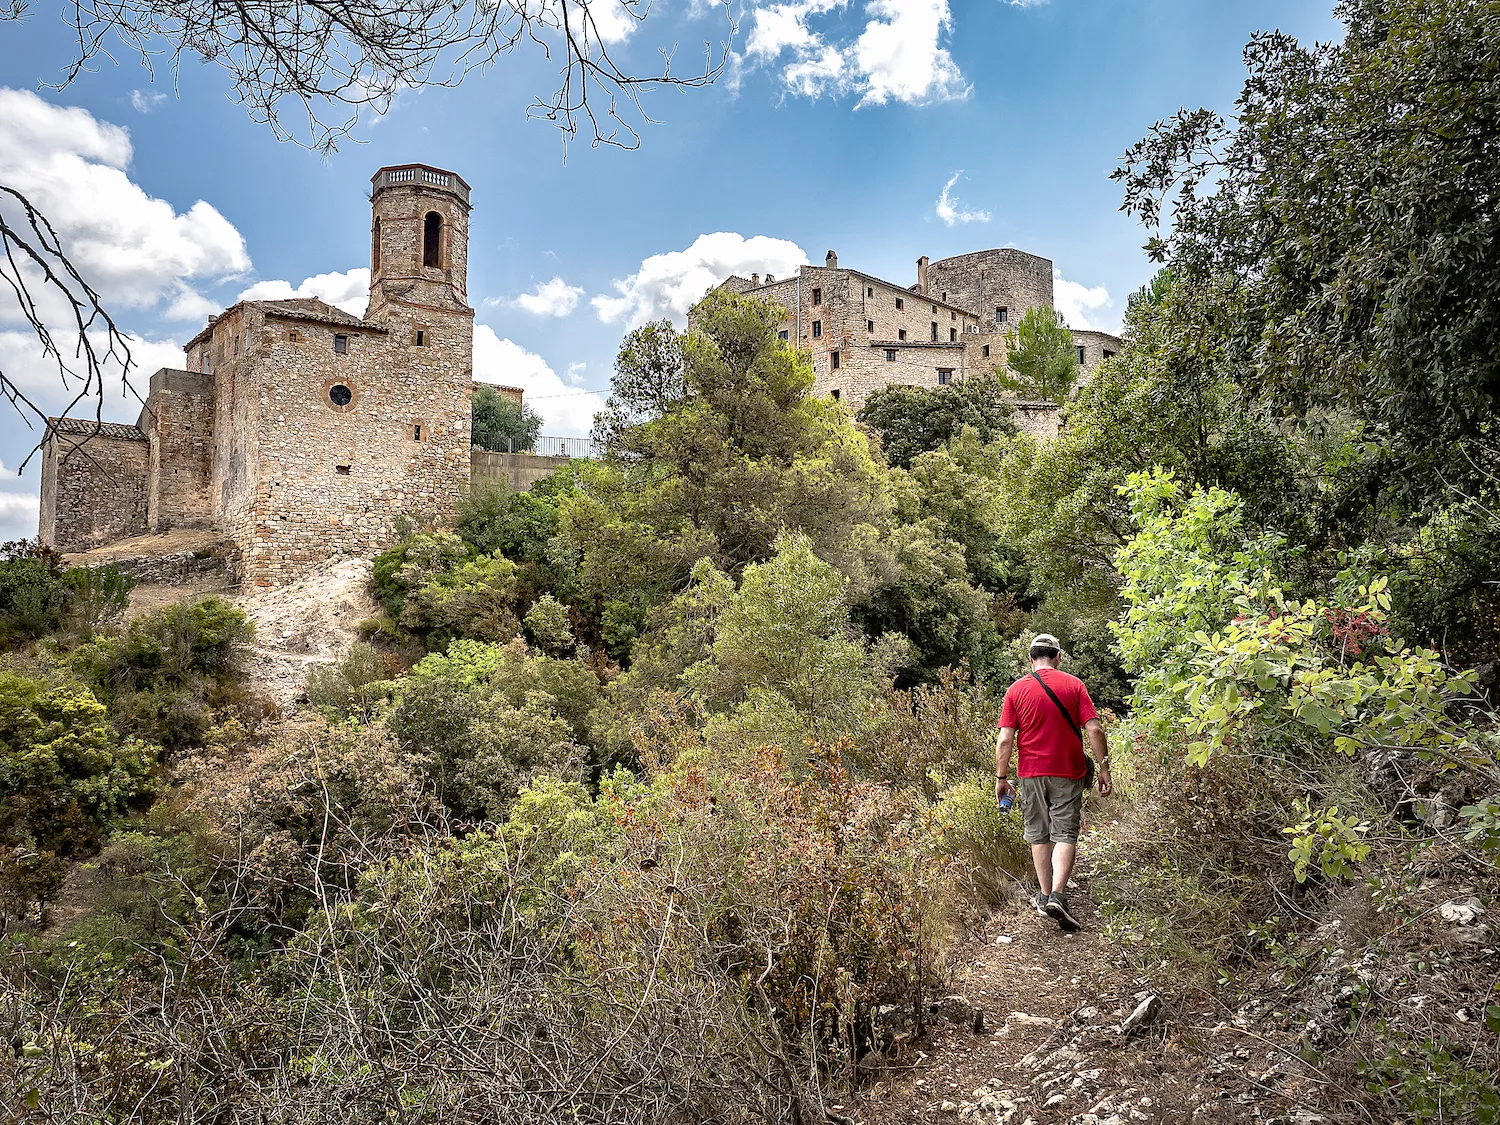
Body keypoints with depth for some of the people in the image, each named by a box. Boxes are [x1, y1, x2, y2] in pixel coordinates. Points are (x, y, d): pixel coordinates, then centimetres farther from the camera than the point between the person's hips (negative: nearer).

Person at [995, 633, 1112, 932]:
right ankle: (1057, 895, -13)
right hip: (1067, 772, -1)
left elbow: (1004, 741, -5)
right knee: (1065, 834, 2)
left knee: (1038, 834, 13)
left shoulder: (1017, 689, -2)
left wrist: (1001, 777, 3)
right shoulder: (1073, 685, -3)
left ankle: (1045, 896, 20)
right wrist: (1103, 768, -2)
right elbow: (1094, 730, -9)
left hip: (1031, 773, 1)